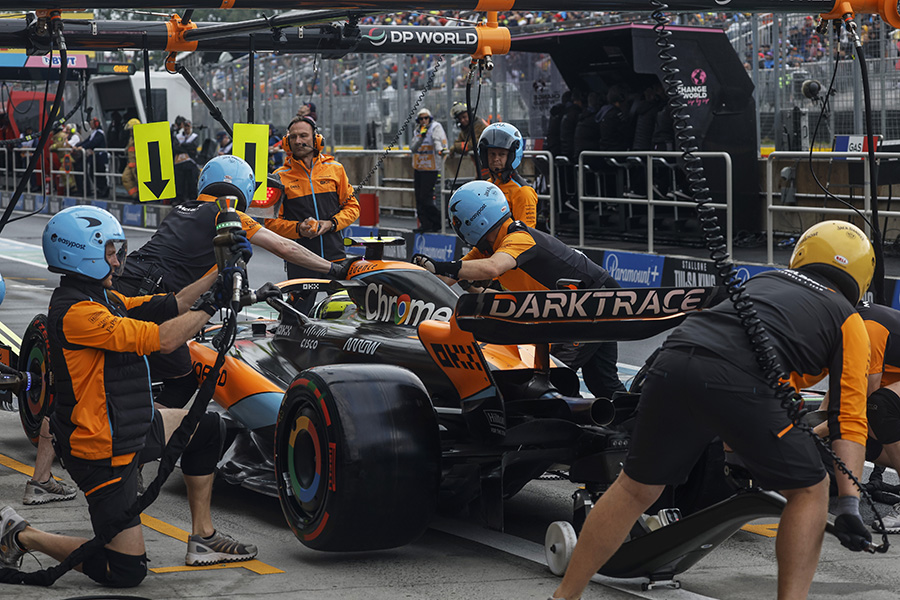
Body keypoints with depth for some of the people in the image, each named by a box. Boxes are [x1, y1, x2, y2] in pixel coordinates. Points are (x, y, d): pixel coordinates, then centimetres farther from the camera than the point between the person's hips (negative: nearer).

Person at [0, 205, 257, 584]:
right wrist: (212, 302, -17)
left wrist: (221, 272, 4)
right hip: (102, 453, -10)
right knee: (126, 572, -7)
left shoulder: (101, 298, 9)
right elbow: (162, 339, -27)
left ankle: (202, 539, 23)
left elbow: (170, 307, 11)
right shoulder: (76, 312, -23)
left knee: (205, 428, 20)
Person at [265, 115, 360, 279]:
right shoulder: (280, 177, 4)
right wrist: (298, 228, -13)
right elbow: (271, 221, 4)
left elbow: (352, 206, 13)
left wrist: (332, 223, -5)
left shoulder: (335, 169, 9)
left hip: (335, 257, 1)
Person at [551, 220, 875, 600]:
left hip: (671, 360, 5)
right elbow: (849, 416, 11)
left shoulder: (763, 281, 36)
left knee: (635, 488, 21)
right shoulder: (848, 320, 22)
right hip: (737, 379, -5)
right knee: (808, 490, 15)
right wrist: (849, 503, 7)